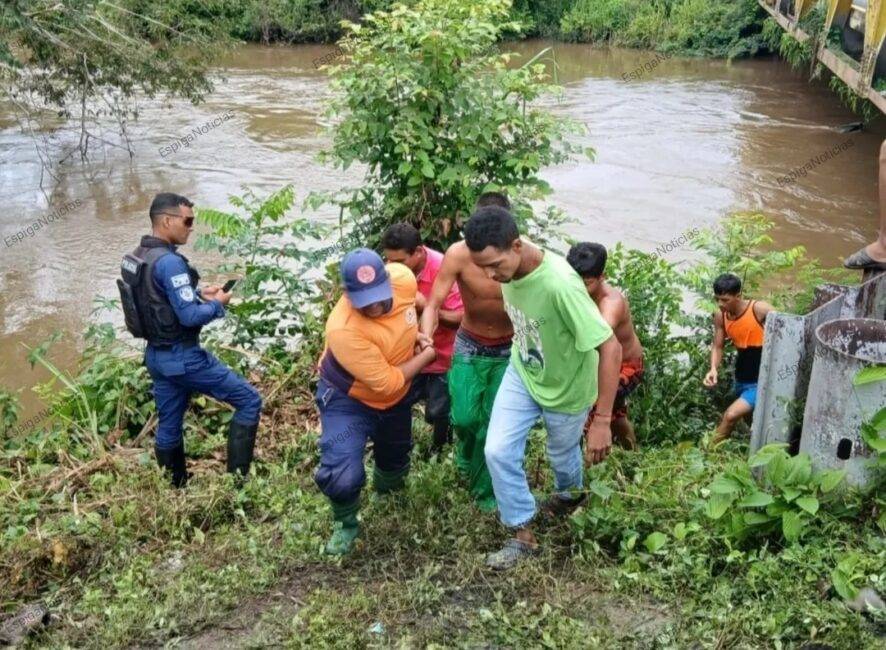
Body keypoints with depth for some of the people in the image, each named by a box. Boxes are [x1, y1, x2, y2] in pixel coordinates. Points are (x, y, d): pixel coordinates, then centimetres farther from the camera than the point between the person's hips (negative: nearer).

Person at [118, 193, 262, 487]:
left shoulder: (135, 258, 7)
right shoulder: (169, 262, -23)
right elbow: (190, 317, -24)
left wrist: (198, 293, 9)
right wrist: (217, 304, -6)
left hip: (157, 356, 9)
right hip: (182, 358, -9)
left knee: (168, 426, 18)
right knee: (249, 401, -1)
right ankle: (236, 479, 1)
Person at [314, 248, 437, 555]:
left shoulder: (403, 277, -26)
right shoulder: (344, 329, -41)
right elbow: (387, 382, -33)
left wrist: (415, 335, -11)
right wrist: (426, 356, -20)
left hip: (397, 396, 6)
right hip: (347, 399, -5)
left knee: (396, 459, 27)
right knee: (342, 477, -22)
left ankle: (386, 488, 64)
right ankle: (346, 523, 12)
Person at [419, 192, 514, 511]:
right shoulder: (459, 253, -22)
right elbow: (434, 303, -20)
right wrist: (426, 339, -35)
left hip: (508, 350, 0)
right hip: (469, 346, 0)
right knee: (465, 418, -2)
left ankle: (485, 489, 24)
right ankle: (467, 459, 36)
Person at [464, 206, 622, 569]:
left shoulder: (560, 284, -41)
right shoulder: (507, 265, -20)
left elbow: (610, 348, -37)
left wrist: (602, 421, -35)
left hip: (566, 388, -5)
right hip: (521, 374, 5)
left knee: (562, 454, 21)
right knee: (498, 451, -3)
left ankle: (569, 495, 56)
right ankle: (524, 536, 17)